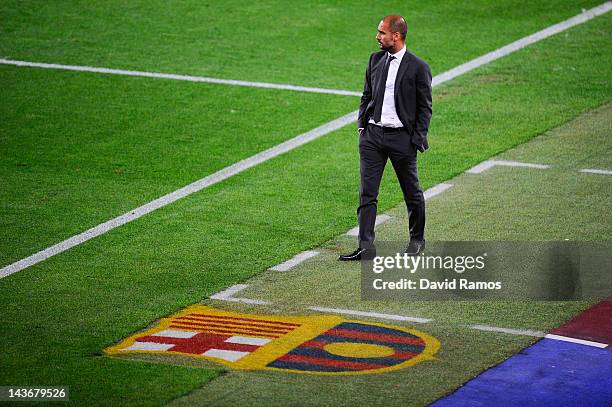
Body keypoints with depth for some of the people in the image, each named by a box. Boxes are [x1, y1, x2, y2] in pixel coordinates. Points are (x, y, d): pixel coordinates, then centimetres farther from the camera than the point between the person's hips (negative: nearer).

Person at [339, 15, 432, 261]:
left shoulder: (418, 68, -7)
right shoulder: (375, 60, 8)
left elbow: (425, 107, -3)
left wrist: (418, 138, -8)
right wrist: (362, 126, 8)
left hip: (402, 138, -4)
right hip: (373, 135, 4)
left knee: (412, 193, 10)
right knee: (367, 193, -3)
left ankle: (417, 239, 29)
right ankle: (366, 247, -4)